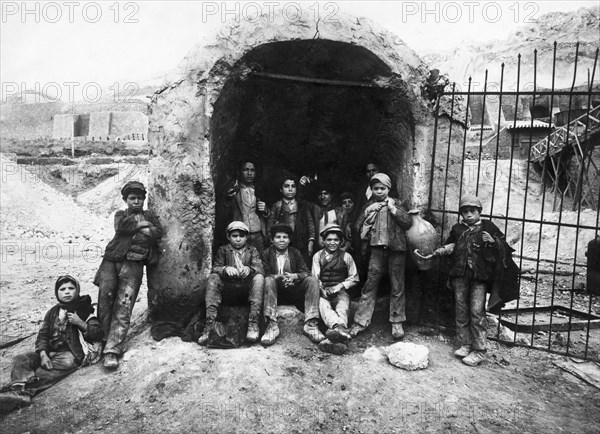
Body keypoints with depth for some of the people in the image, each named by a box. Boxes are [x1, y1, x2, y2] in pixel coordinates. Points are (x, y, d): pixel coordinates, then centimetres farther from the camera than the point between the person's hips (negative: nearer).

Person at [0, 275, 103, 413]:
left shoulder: (84, 310, 6)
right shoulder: (53, 311, 19)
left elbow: (98, 334, 0)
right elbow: (42, 334, 10)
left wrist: (81, 323, -15)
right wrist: (43, 355, -9)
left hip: (71, 352, -5)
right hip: (51, 351, 6)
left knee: (65, 363, -37)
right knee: (21, 359, -17)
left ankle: (25, 390, -53)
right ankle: (19, 388, -45)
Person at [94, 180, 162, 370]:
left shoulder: (149, 215, 20)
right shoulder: (121, 214, 20)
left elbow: (158, 233, 1)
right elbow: (120, 226, -4)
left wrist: (133, 227, -2)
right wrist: (140, 224, 3)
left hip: (133, 265, -1)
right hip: (112, 261, 2)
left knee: (123, 309, -9)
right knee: (105, 304, -4)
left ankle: (112, 351, -11)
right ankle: (103, 340, 9)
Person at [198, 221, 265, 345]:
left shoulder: (252, 250, 15)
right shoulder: (223, 250, 16)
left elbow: (260, 269, -2)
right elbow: (215, 268, 0)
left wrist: (249, 269, -26)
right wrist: (226, 269, -24)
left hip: (246, 289, 0)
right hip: (227, 291, 1)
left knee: (259, 277, -28)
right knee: (213, 278, -26)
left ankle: (253, 324, -33)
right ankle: (209, 324, -32)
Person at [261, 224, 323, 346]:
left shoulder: (295, 253, 11)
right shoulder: (267, 253, 5)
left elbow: (305, 272, 0)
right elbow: (265, 274, -8)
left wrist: (294, 276, -22)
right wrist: (278, 277, -28)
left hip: (293, 292, 2)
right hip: (276, 290, -2)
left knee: (312, 280, -22)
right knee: (268, 280, -33)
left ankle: (310, 324, -29)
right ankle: (272, 325, -39)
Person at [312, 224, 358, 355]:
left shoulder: (346, 256, 9)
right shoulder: (317, 256, 11)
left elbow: (354, 278, 10)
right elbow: (315, 278, 5)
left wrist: (340, 286, -7)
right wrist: (321, 290, -15)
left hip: (340, 291, 0)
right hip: (323, 291, 0)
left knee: (342, 306, -34)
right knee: (323, 305, -35)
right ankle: (341, 330, -62)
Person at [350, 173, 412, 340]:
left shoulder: (397, 203, 5)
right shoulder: (370, 205, 12)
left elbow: (408, 223, -6)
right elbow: (359, 227, 6)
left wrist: (393, 209, -11)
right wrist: (368, 211, -6)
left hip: (396, 248, -1)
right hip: (377, 249, 2)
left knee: (397, 287, 4)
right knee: (370, 285, 3)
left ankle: (397, 323, 15)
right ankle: (361, 321, 9)